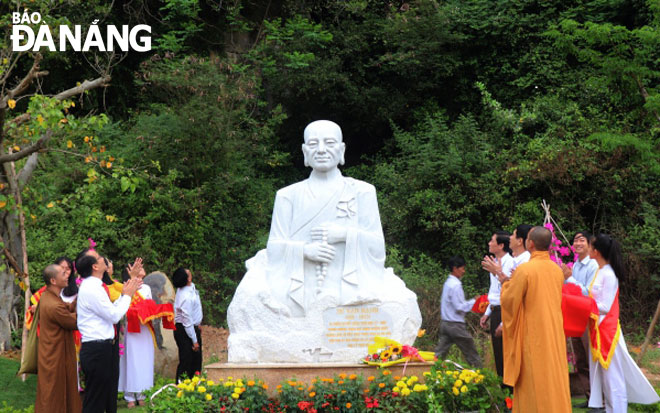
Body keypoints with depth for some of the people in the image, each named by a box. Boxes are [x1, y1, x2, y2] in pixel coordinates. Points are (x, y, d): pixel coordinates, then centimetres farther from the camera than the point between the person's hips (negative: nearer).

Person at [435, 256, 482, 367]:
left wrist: (471, 301, 13)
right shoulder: (455, 285, -16)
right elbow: (459, 307, -19)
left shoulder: (448, 283, 13)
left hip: (445, 323, 9)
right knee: (472, 355, 3)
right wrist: (473, 302, -7)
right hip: (456, 325, -9)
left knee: (439, 354, 5)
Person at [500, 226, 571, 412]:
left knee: (534, 384, 1)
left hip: (533, 337, -6)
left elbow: (509, 301, -12)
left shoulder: (524, 270, -17)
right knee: (555, 380, 12)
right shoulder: (557, 270, 3)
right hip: (555, 335, 6)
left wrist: (507, 284, 8)